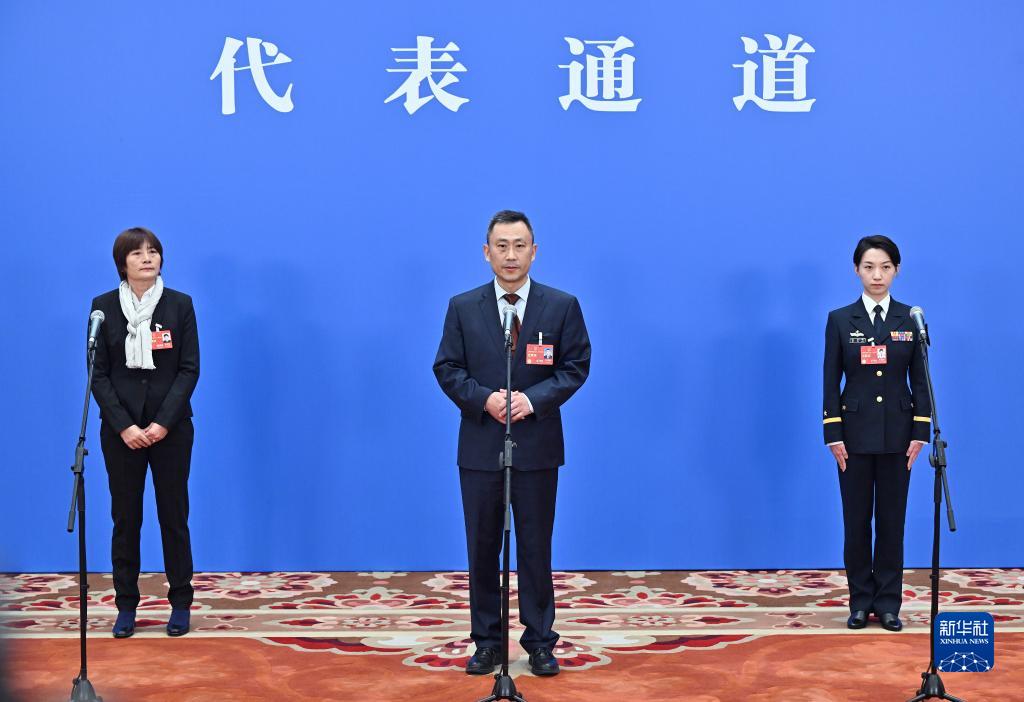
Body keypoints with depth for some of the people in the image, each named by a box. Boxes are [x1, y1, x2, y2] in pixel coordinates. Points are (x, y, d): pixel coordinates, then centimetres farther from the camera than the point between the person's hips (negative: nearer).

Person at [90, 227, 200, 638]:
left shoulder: (180, 305, 0)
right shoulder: (104, 307, 1)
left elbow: (189, 369, -3)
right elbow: (98, 373, -1)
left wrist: (163, 422, -12)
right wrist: (125, 426, -11)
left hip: (171, 429, 0)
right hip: (121, 429, 0)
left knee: (174, 515, 4)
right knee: (125, 517, 4)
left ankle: (180, 605, 12)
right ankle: (126, 607, 12)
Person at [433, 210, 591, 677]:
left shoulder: (562, 306, 1)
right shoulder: (462, 307, 3)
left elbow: (576, 365, 0)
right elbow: (447, 369, 2)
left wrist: (534, 398, -15)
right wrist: (484, 399, -15)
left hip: (537, 445, -1)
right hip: (480, 446, 1)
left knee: (536, 547, 5)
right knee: (482, 548, 7)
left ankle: (540, 642, 13)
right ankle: (486, 641, 16)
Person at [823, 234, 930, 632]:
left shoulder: (910, 320, 3)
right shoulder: (840, 320, 0)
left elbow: (920, 379, 3)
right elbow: (831, 381, -1)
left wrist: (919, 433, -4)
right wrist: (833, 435, -7)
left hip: (896, 433, 1)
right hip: (855, 432, -1)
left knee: (892, 519, 5)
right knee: (856, 519, 4)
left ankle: (888, 603, 12)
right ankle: (860, 602, 13)